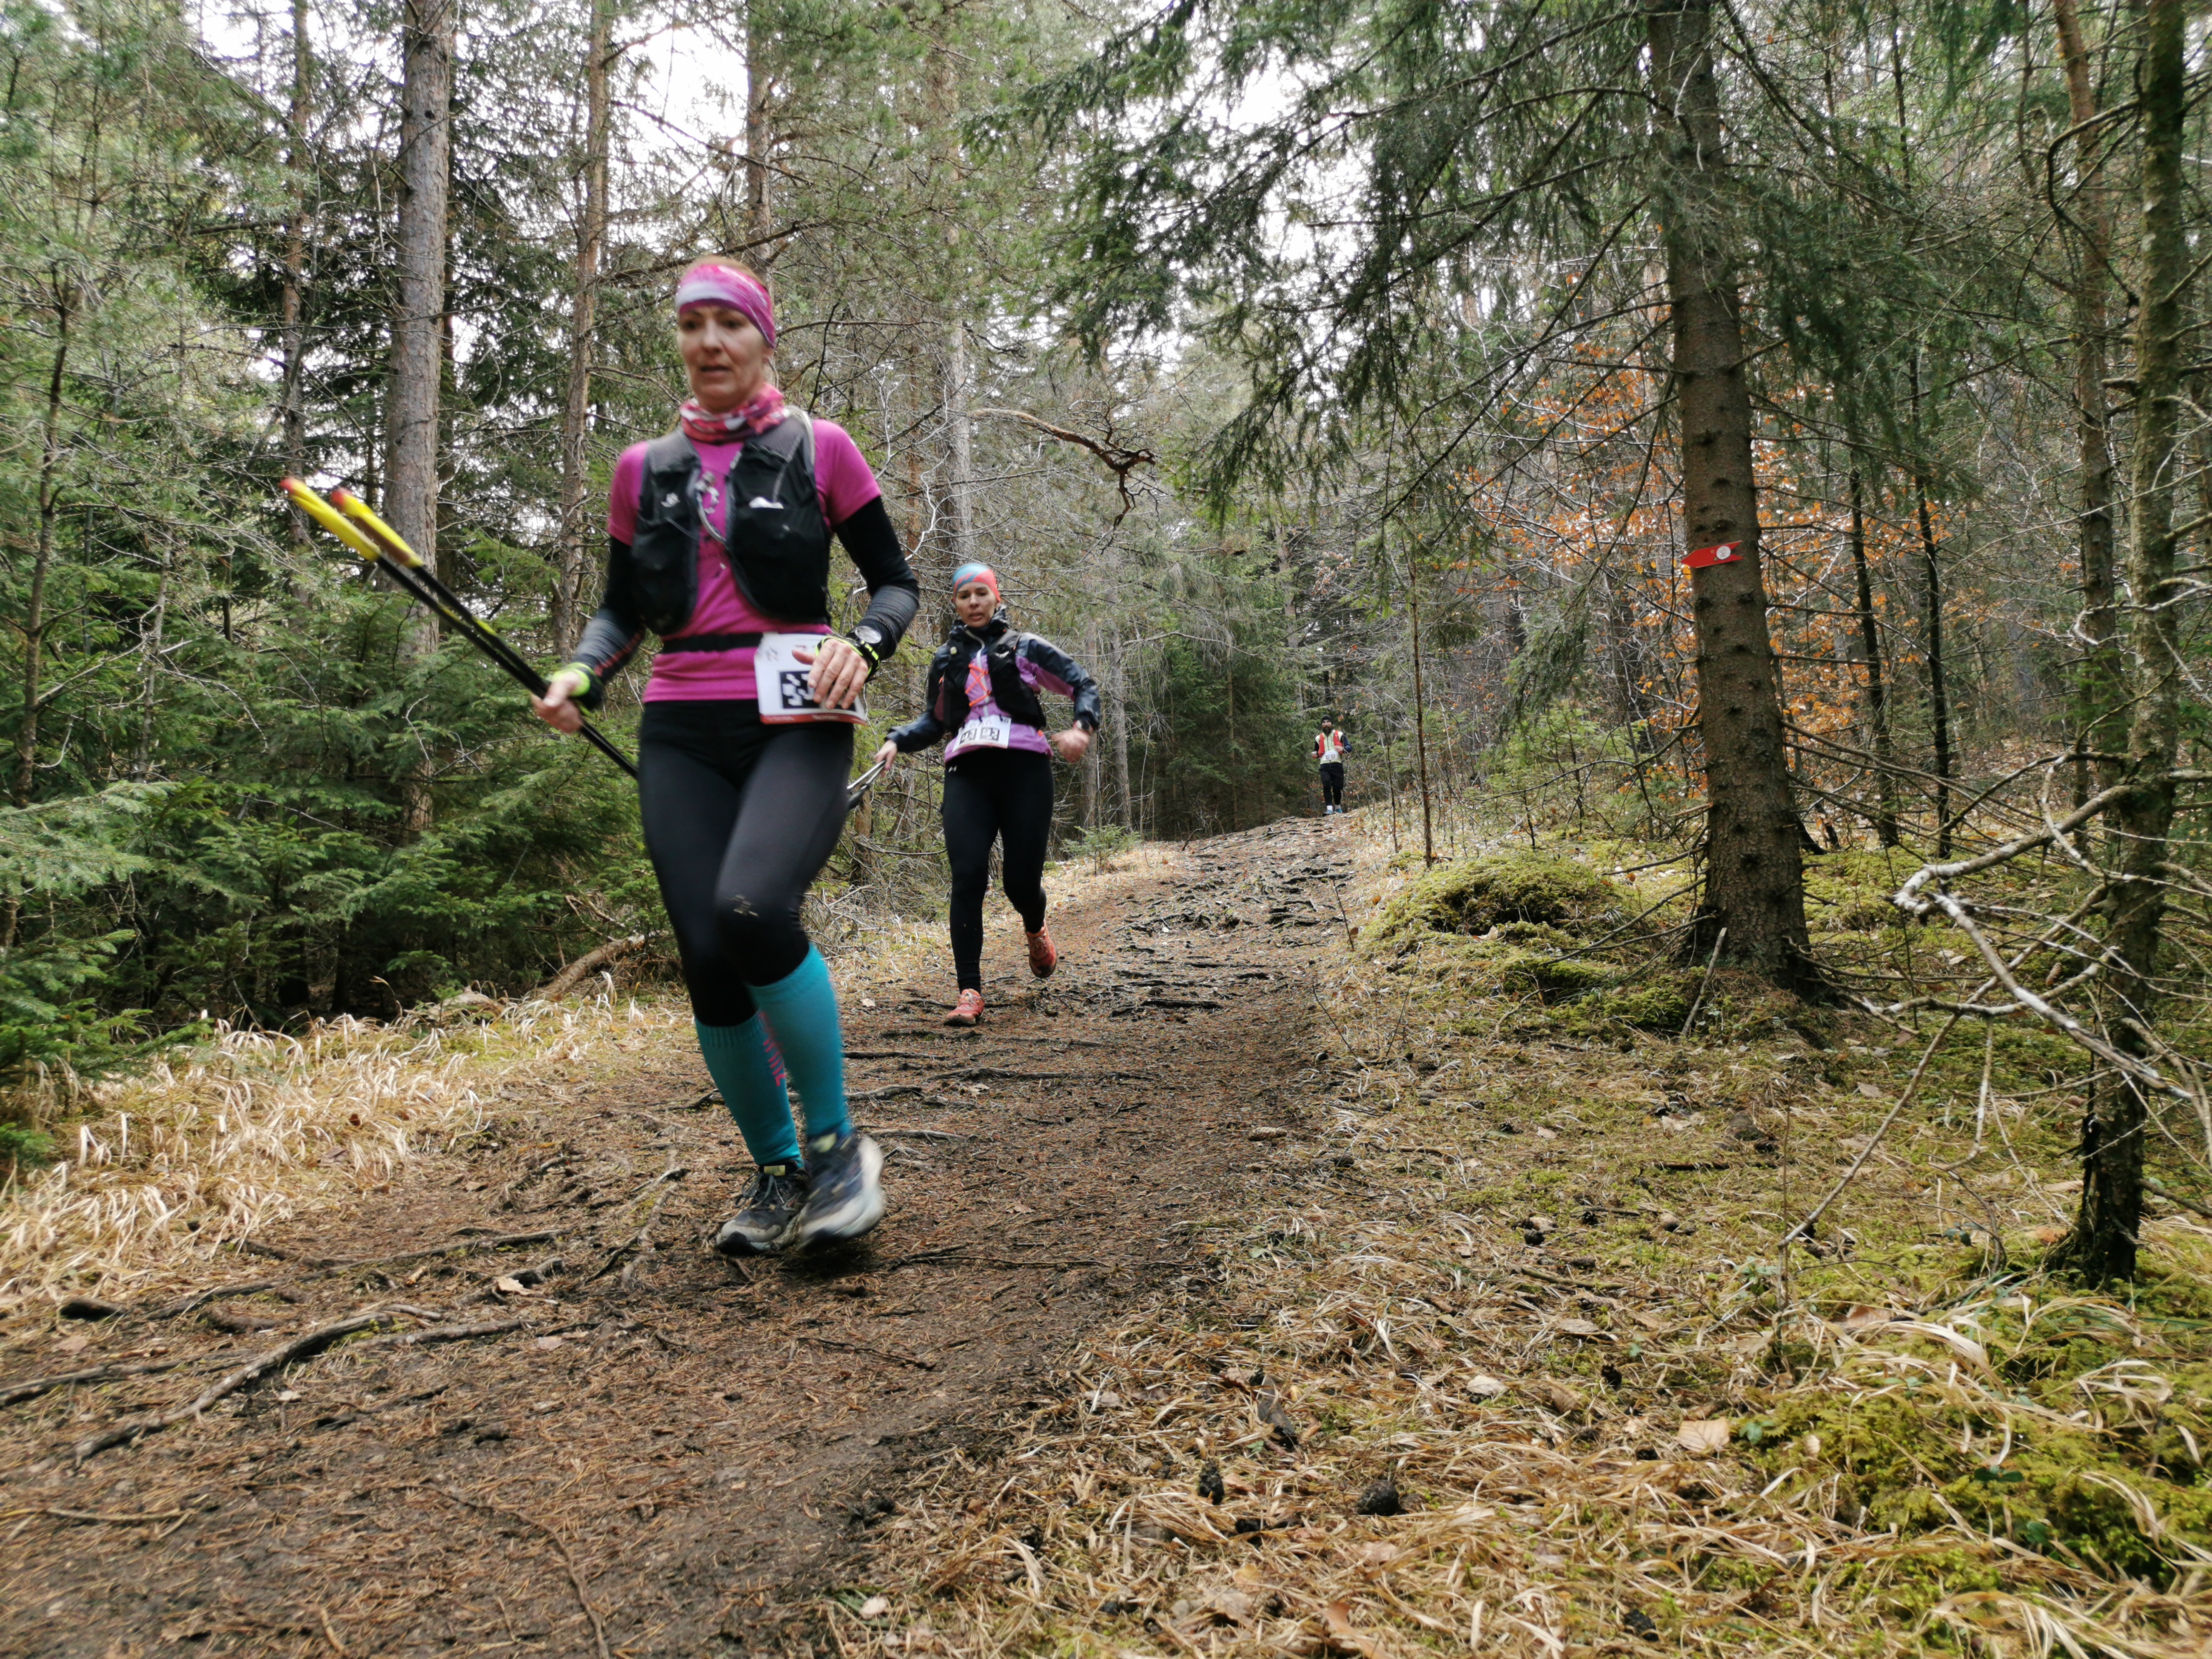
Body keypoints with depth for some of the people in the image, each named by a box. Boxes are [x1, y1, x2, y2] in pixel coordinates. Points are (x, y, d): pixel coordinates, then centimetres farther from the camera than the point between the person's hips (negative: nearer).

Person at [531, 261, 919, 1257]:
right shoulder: (645, 470, 15)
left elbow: (897, 583, 8)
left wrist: (863, 644, -13)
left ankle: (835, 1140, -7)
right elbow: (622, 611, 20)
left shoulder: (819, 449, 6)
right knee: (707, 958, -5)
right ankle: (777, 1170, 17)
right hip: (682, 734, 4)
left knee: (753, 907, -29)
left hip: (796, 726, -3)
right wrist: (581, 676, -1)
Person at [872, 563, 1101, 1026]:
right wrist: (898, 740, 10)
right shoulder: (946, 659, 18)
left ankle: (1035, 930, 36)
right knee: (967, 877, -14)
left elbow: (1085, 685, 8)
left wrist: (1082, 728, -12)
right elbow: (934, 720, 29)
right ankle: (970, 993, -12)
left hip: (1023, 768, -2)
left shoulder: (1024, 648, 9)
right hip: (967, 774, 2)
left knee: (1021, 881, -4)